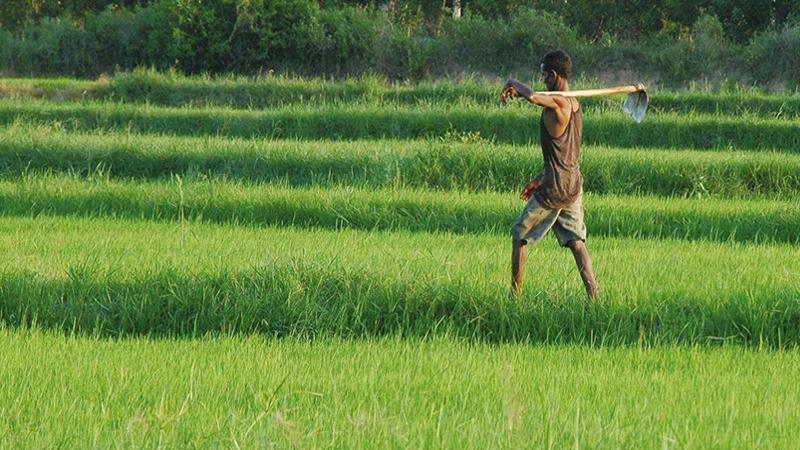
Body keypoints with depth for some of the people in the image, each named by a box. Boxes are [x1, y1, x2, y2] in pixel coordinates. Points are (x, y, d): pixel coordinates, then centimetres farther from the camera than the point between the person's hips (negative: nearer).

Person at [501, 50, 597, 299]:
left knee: (520, 235, 7)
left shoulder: (557, 103, -16)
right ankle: (593, 296, -2)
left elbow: (532, 96, -39)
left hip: (554, 188, -8)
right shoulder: (575, 106, 13)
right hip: (574, 186, 8)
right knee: (576, 242, 7)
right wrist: (539, 179, 24)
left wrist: (512, 84, -16)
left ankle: (515, 294, 11)